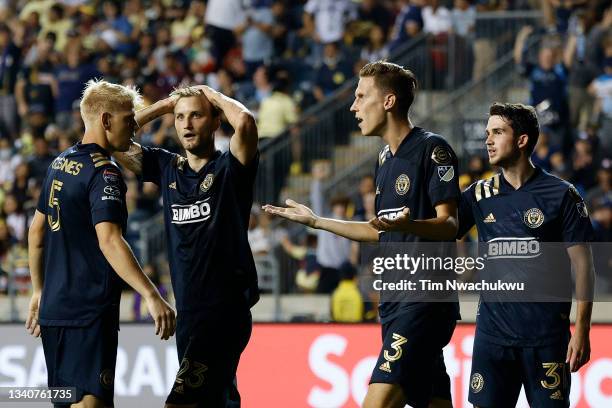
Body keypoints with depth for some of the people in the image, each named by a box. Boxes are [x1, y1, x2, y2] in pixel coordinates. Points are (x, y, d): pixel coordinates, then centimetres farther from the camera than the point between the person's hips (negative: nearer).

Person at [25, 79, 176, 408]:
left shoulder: (60, 163, 14)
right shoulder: (103, 172, -14)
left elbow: (37, 230, 22)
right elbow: (109, 240, -27)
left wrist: (39, 291, 30)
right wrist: (152, 297, -33)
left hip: (54, 307, 9)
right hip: (90, 312, -9)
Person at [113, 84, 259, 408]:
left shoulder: (230, 168, -4)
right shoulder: (167, 168, 12)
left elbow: (245, 121, -23)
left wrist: (214, 95, -4)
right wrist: (163, 105, 10)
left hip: (225, 308, -7)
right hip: (188, 310, 7)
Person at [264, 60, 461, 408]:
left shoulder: (432, 149, -9)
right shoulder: (386, 159, 19)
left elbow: (449, 226, -15)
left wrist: (408, 225, -35)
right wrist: (316, 221, 29)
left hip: (425, 299, -9)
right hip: (395, 299, 9)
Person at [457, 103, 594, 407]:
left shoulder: (561, 195, -2)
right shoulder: (480, 194, 9)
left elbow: (583, 265, -3)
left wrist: (582, 331, -9)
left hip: (547, 335, -3)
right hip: (492, 332, 3)